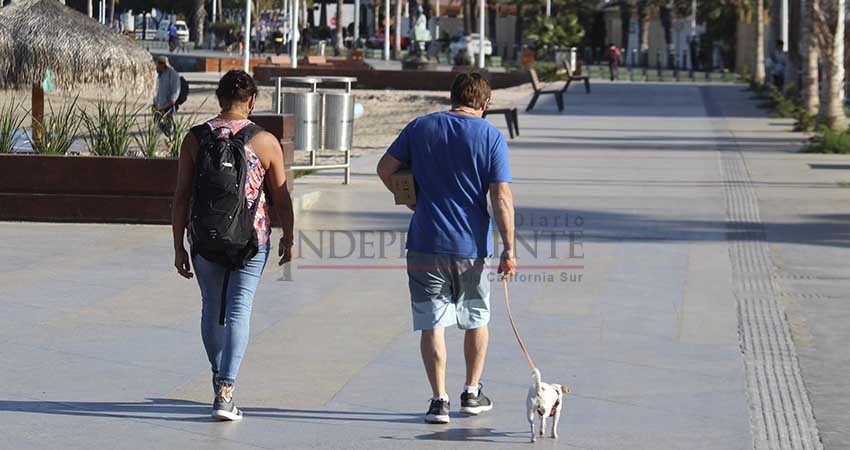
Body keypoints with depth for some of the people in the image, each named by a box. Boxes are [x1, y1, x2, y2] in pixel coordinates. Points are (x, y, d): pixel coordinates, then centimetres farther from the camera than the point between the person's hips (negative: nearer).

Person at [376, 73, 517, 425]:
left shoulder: (421, 127, 2)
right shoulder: (491, 137, -4)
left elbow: (385, 168, 7)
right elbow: (501, 197, -10)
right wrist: (508, 249, -6)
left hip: (426, 244, 0)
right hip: (471, 245, 0)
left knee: (432, 323, 3)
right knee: (477, 319, 19)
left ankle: (439, 399, -2)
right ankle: (472, 393, 27)